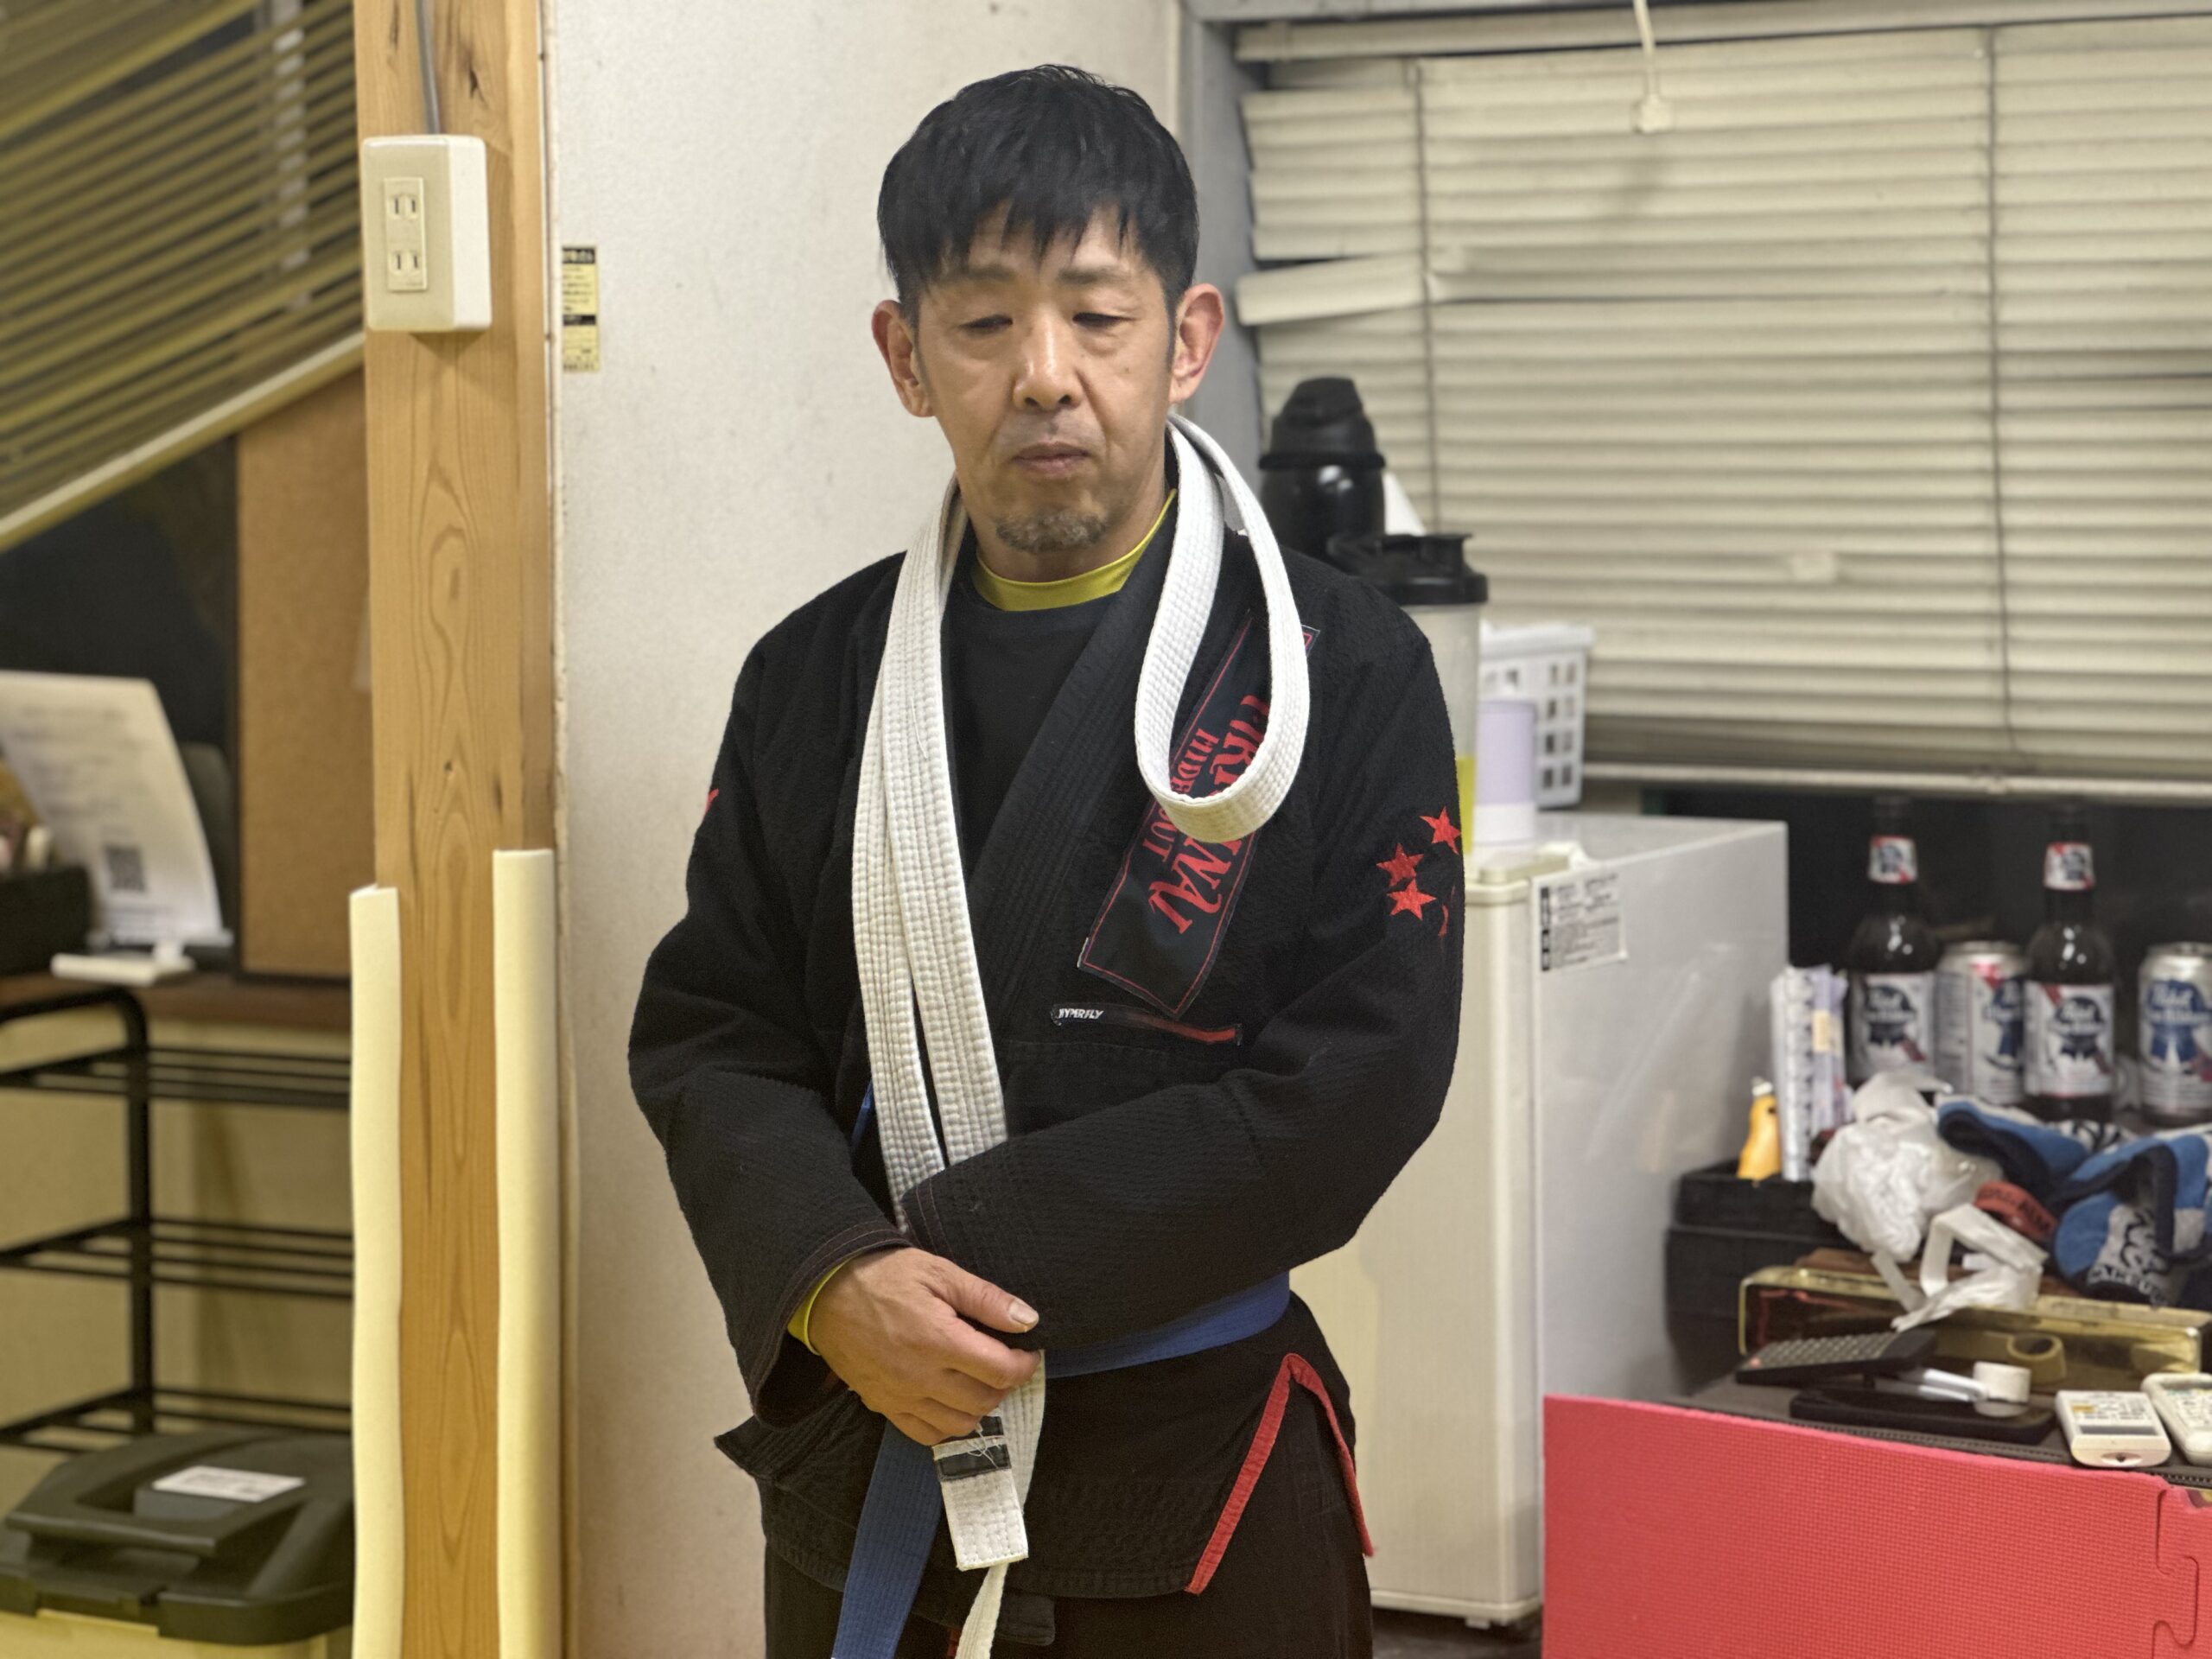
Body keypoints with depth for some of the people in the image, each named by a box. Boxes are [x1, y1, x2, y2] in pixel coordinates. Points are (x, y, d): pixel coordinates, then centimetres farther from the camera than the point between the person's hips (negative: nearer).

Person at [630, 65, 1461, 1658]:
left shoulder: (1338, 673, -7)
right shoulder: (817, 676, 5)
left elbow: (1356, 1082, -13)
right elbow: (709, 1034, 3)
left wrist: (963, 1260, -17)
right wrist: (835, 1283, -17)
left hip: (1195, 1467, -3)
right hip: (863, 1457, 3)